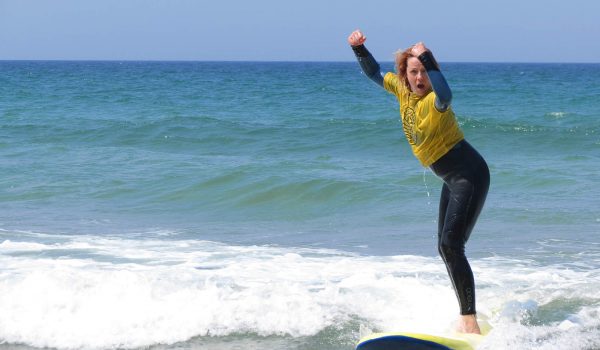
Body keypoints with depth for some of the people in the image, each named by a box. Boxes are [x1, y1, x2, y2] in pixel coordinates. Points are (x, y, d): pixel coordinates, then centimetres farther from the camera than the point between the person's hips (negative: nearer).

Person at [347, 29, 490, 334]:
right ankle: (466, 315, 24)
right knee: (446, 248, 14)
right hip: (452, 180, 10)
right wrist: (359, 48, 0)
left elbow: (445, 96, -48)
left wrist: (427, 59, -49)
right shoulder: (402, 89, 2)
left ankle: (470, 323, -20)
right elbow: (373, 73, 16)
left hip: (470, 176, -10)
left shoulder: (434, 100, -22)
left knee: (451, 246, -18)